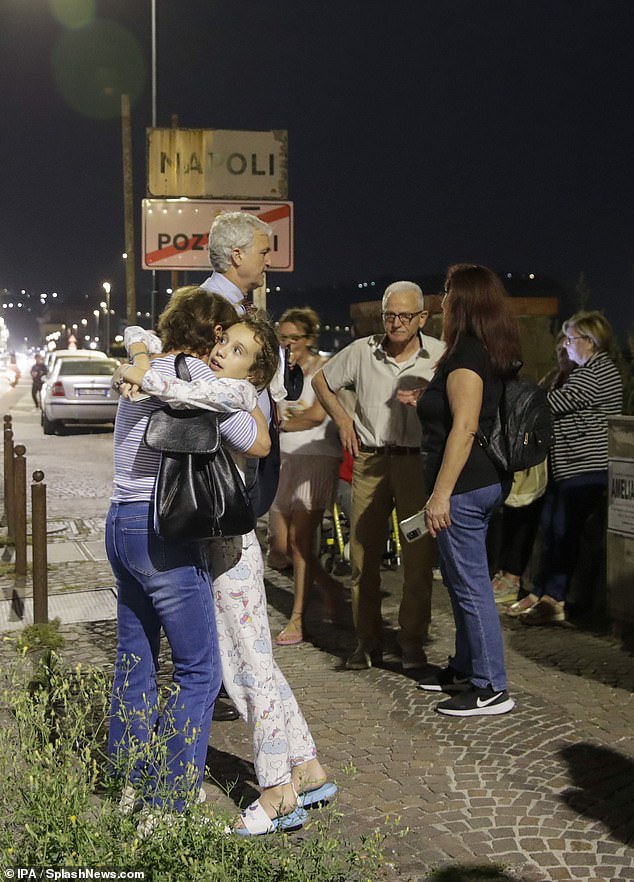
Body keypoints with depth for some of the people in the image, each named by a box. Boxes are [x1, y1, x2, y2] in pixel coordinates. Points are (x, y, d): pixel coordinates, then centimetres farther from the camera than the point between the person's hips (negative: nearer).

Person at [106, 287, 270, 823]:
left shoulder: (145, 372, 13)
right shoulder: (195, 374, -12)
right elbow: (258, 443, -11)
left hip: (121, 525, 10)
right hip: (164, 535, -10)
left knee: (135, 659, 18)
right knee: (199, 672, -2)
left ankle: (130, 783, 30)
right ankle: (166, 807, 1)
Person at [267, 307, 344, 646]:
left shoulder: (323, 368, -3)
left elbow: (317, 415, -14)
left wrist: (282, 423, 0)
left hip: (316, 459, -7)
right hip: (284, 461, 7)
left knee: (300, 542, -6)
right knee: (280, 545, 5)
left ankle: (297, 620, 4)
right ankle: (331, 587, 27)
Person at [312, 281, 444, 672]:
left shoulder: (440, 355, -3)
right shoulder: (362, 351, 3)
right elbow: (322, 380, 18)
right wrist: (343, 420, 9)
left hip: (418, 463, -2)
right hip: (370, 461, 2)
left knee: (419, 556, 0)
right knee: (364, 554, 6)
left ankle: (413, 642, 13)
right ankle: (369, 640, 18)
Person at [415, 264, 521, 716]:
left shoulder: (466, 357, -16)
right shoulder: (495, 356, 13)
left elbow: (464, 428, -23)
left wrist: (441, 493, -23)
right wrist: (426, 402, 27)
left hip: (465, 485, -11)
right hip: (487, 480, 11)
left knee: (470, 584, -5)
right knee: (462, 579, 19)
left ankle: (491, 688, 2)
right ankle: (466, 667, 31)